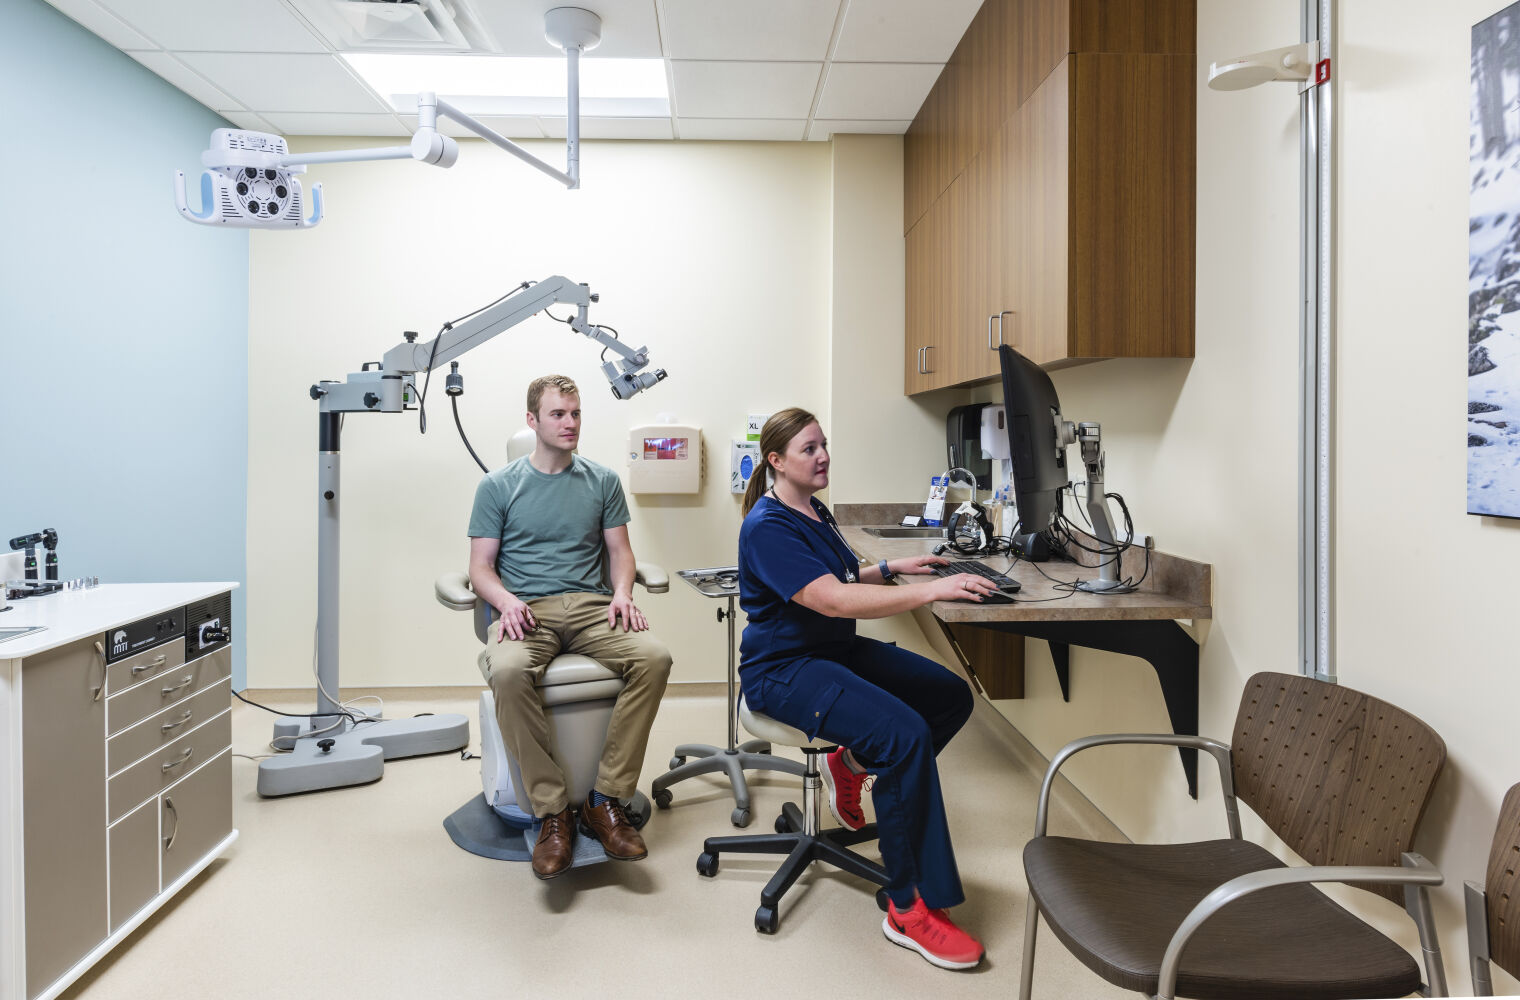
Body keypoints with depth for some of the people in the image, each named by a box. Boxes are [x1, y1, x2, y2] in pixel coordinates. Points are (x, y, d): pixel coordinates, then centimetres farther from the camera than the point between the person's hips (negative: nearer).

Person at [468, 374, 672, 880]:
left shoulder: (603, 481, 17)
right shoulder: (497, 486, 11)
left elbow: (619, 550, 15)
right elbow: (480, 567, 7)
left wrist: (622, 592, -7)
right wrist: (506, 600, -14)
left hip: (591, 606, 2)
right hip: (526, 611, -2)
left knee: (655, 657, -29)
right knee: (508, 672, -37)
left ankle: (605, 800, -19)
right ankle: (551, 813, -23)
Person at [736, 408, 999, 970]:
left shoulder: (814, 511, 11)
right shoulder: (768, 527, -19)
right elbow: (833, 600, -31)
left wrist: (891, 567, 9)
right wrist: (932, 591, -34)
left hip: (836, 650, 9)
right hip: (784, 670, -9)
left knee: (951, 696, -2)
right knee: (906, 734, -28)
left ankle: (852, 765, 18)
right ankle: (910, 909, -17)